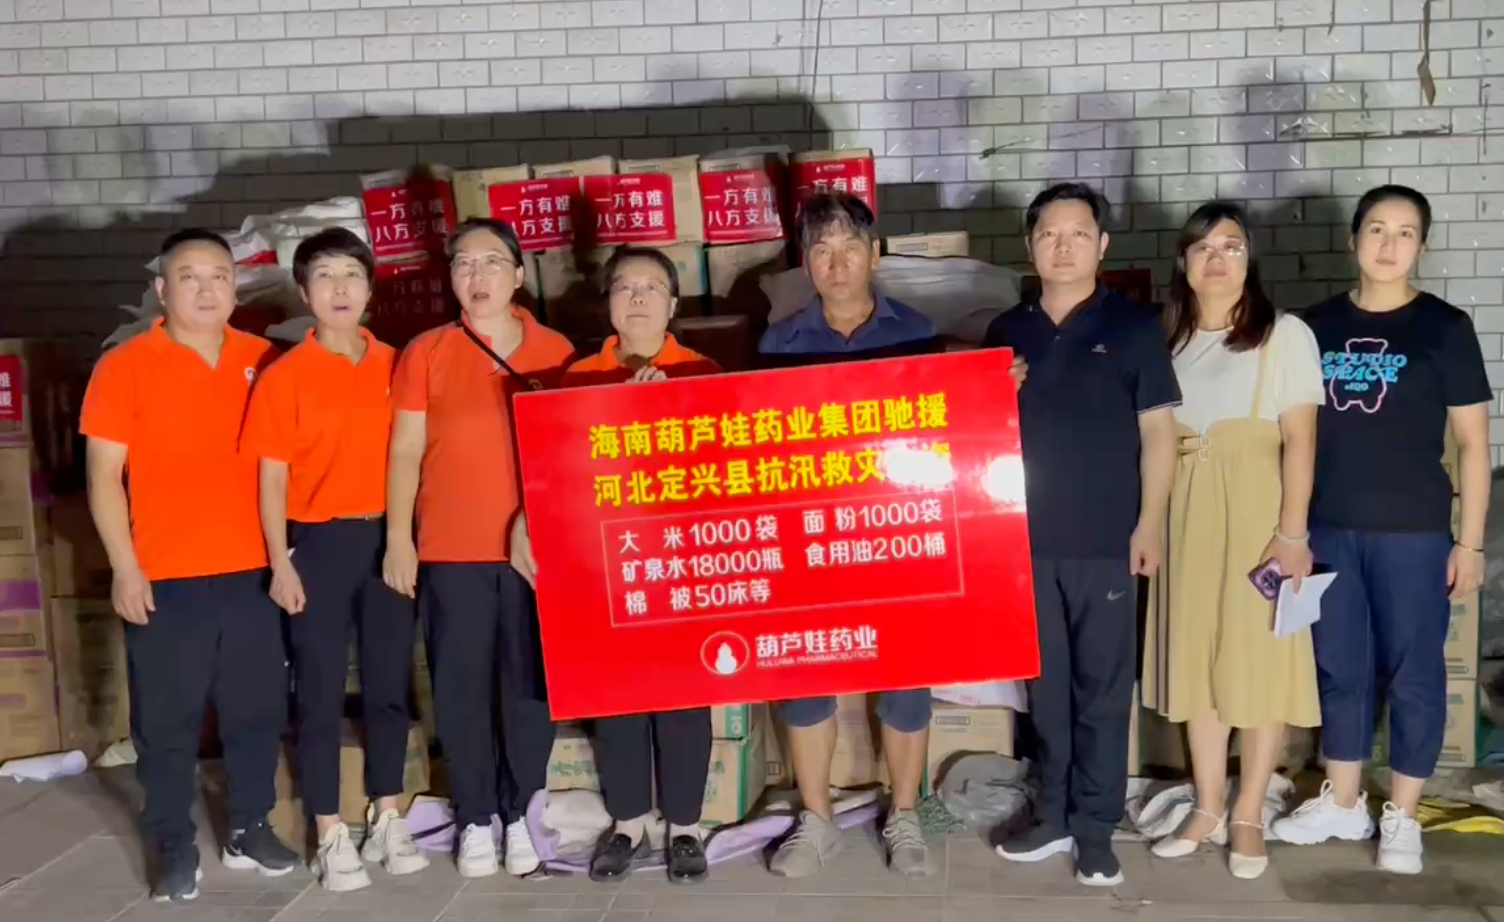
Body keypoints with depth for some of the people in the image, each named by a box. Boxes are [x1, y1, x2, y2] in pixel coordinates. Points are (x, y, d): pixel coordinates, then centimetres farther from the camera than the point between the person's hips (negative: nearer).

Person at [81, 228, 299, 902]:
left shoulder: (263, 362, 5)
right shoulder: (125, 367, -4)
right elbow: (104, 476, -4)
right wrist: (124, 569, -9)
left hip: (252, 571, 3)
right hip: (165, 579, -3)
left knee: (257, 707, 11)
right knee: (167, 720, 7)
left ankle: (249, 830, 27)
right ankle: (174, 848, 21)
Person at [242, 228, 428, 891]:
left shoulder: (394, 367, 5)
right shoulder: (284, 377, -3)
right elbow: (272, 480, -4)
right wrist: (281, 564, -9)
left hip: (388, 540, 3)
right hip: (319, 544, -3)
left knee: (389, 686, 11)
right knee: (320, 693, 4)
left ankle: (387, 822, 26)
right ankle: (330, 837, 16)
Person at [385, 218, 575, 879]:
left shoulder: (556, 351, 5)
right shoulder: (426, 352, 3)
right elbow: (406, 451, 3)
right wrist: (398, 538, -1)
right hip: (451, 551, 0)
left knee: (533, 686, 6)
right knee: (461, 689, 5)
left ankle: (518, 812, 23)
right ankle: (475, 819, 21)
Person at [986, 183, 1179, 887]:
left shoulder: (1132, 326, 0)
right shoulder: (1005, 332, 8)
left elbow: (1158, 430, -2)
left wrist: (1150, 523, -6)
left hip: (1105, 542, -3)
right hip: (1027, 539, 3)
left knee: (1102, 691, 4)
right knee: (1045, 687, 12)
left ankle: (1095, 829, 15)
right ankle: (1053, 816, 25)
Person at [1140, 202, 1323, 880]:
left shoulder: (1285, 335, 0)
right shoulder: (1166, 339, 11)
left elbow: (1299, 438, -6)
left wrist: (1292, 532, -13)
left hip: (1257, 509, -4)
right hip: (1187, 513, 4)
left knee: (1259, 657, 1)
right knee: (1197, 658, 8)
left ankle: (1248, 815, 14)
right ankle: (1207, 810, 20)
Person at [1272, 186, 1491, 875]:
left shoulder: (1444, 327, -2)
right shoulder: (1317, 325, 6)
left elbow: (1472, 442, -1)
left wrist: (1470, 541, -6)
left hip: (1412, 531, -3)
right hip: (1329, 528, 3)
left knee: (1412, 672, 5)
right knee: (1340, 668, 12)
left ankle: (1401, 818, 19)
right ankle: (1343, 804, 26)